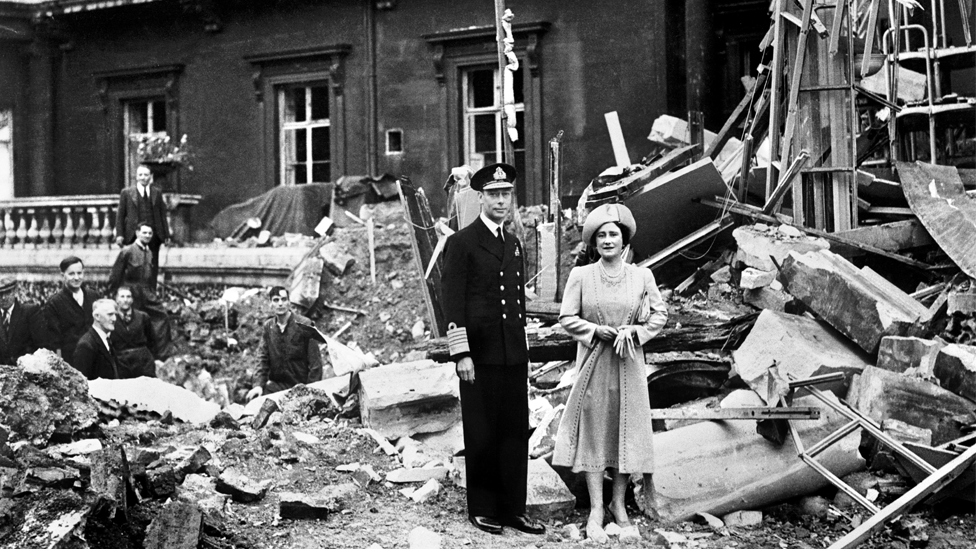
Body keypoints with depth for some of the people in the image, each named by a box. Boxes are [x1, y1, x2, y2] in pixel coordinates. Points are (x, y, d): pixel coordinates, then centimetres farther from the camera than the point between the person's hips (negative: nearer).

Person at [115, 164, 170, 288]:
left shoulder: (157, 193, 12)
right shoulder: (126, 192, 6)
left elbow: (163, 215, 13)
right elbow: (120, 215, 4)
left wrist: (166, 234, 8)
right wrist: (119, 234, -5)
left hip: (153, 236, 2)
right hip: (134, 235, -2)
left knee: (153, 268, 2)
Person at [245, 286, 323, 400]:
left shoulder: (304, 325, -7)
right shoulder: (267, 327, 8)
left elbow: (315, 362, -7)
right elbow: (263, 358, 7)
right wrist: (259, 385, -7)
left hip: (301, 385, -3)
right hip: (277, 384, 4)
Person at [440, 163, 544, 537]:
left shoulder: (514, 244, 16)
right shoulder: (462, 243, -5)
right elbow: (452, 303, -10)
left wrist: (522, 345, 17)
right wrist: (462, 354, -15)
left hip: (514, 355, 6)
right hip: (480, 355, -6)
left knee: (516, 433, 7)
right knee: (482, 435, 2)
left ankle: (513, 508, 14)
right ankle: (482, 510, 13)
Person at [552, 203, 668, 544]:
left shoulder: (643, 277, 1)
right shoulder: (580, 276, -2)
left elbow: (659, 315, 4)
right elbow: (567, 318, -2)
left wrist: (634, 331, -12)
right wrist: (597, 331, -14)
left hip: (629, 364, 1)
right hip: (594, 362, -1)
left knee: (627, 432, 5)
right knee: (593, 432, 1)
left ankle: (619, 505, 17)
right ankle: (596, 511, 6)